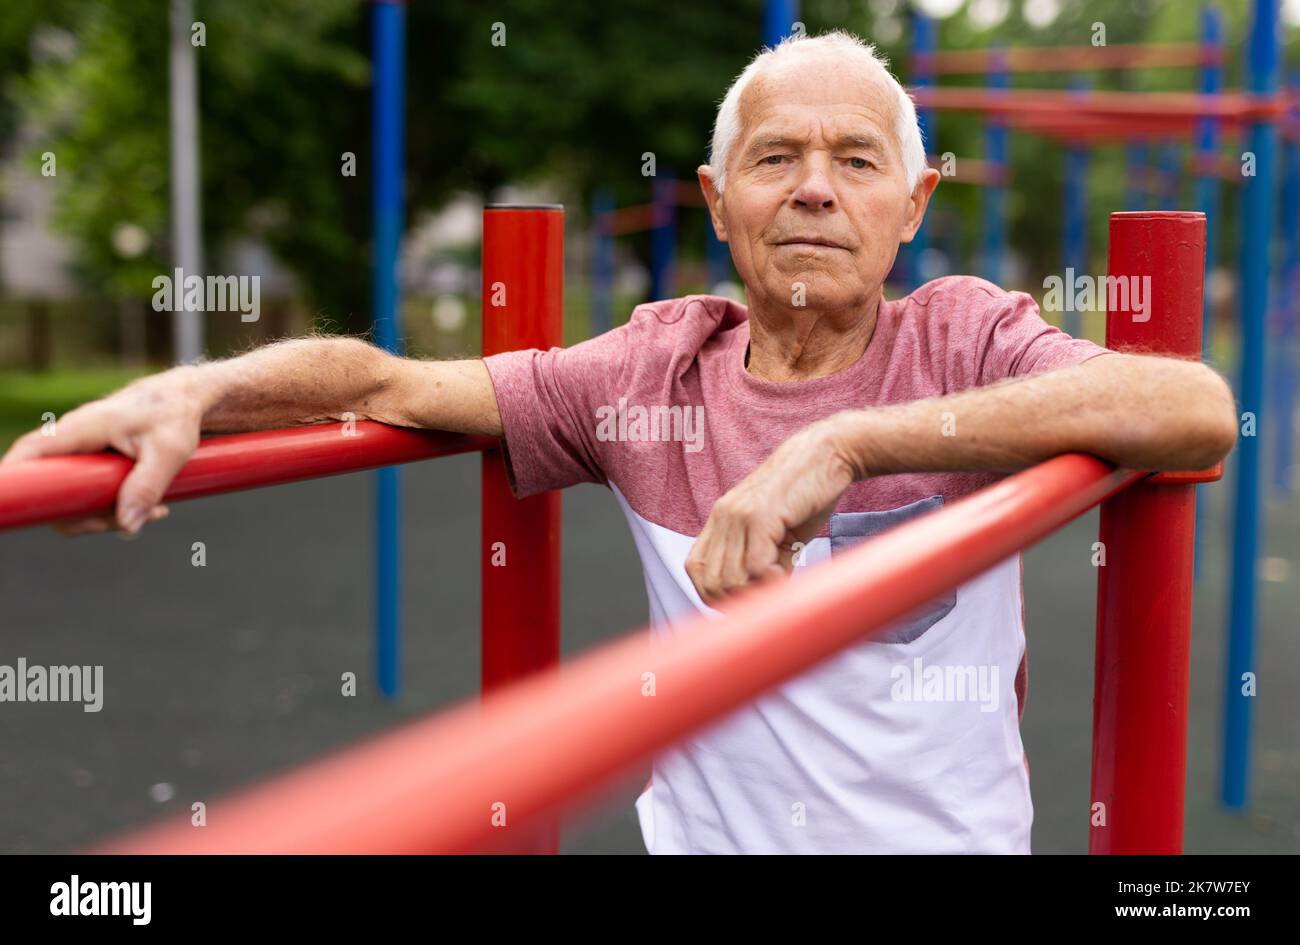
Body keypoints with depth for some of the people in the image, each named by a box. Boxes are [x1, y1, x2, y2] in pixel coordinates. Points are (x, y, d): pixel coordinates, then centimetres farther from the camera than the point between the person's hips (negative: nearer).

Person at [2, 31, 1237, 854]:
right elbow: (384, 380, 4)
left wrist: (849, 440, -28)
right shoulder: (657, 373, 3)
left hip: (943, 833, -1)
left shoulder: (965, 344, -4)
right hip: (700, 831, 2)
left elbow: (1197, 410, -22)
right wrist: (196, 390, -16)